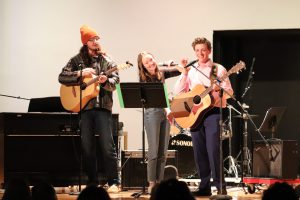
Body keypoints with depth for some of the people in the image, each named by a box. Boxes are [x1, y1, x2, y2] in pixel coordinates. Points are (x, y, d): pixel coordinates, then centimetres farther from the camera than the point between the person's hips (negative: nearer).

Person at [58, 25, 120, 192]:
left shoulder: (107, 60, 6)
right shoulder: (77, 60, 9)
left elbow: (116, 81, -3)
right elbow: (62, 77, 1)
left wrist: (105, 81, -25)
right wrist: (80, 74, -12)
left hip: (103, 106, -2)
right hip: (83, 106, 2)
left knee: (107, 146, -7)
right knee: (87, 147, 5)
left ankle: (114, 182, -4)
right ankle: (92, 182, 14)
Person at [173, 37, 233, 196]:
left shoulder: (218, 69, 3)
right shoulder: (190, 70, 13)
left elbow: (229, 92, -2)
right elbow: (178, 92, 6)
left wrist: (219, 89, -22)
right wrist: (184, 72, -3)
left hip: (213, 111, -4)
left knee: (213, 150, -12)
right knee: (199, 151, 3)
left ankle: (220, 187, -9)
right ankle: (204, 186, 10)